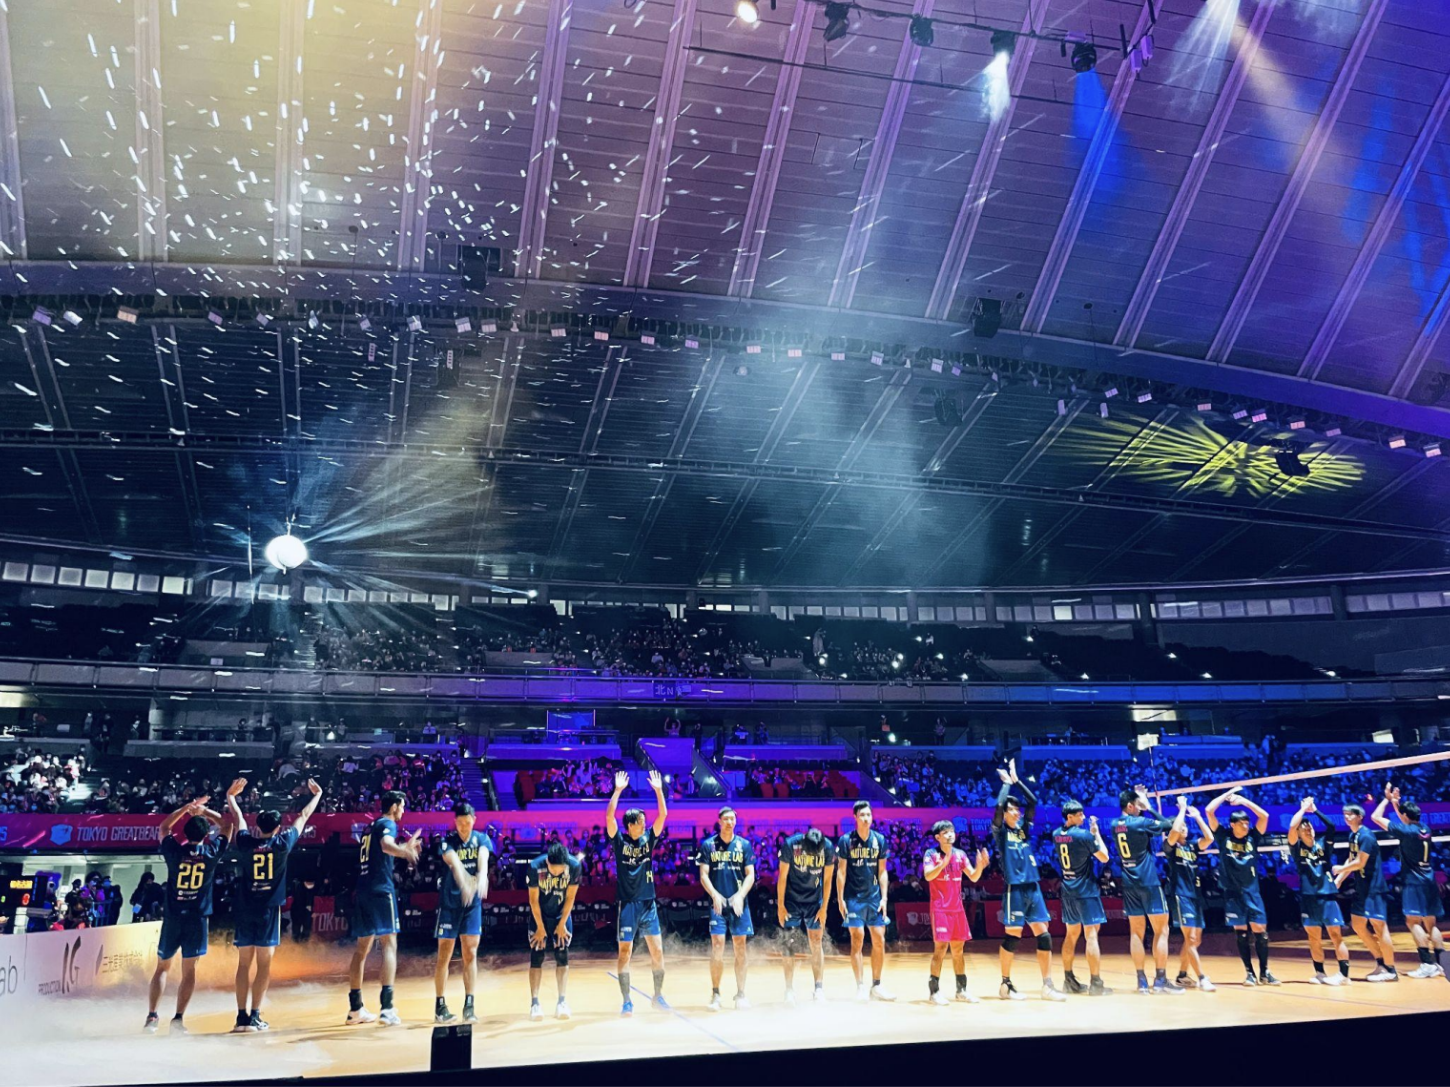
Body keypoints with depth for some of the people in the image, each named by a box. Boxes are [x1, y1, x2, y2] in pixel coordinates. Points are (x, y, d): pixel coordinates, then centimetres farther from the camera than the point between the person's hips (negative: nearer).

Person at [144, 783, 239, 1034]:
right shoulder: (211, 852, -2)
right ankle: (178, 1018, -3)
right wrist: (205, 811, 20)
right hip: (197, 918, -1)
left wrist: (188, 807, 22)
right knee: (189, 970, 4)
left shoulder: (174, 851, -1)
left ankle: (152, 1016, 6)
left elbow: (164, 826, 20)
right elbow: (228, 826, 15)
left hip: (172, 918, 1)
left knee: (162, 968, 14)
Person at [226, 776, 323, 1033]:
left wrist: (231, 795, 34)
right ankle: (254, 1016, -4)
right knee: (264, 964, 0)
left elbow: (237, 816, 18)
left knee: (244, 963, 6)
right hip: (269, 910, -3)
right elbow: (303, 817, 10)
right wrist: (317, 795, 25)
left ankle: (242, 1016, 5)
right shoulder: (282, 843, -3)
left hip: (245, 909, 3)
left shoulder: (246, 843, 1)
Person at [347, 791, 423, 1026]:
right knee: (389, 944, -9)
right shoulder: (388, 824, -4)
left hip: (362, 891, 8)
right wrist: (406, 850, -26)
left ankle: (355, 1009, 18)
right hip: (381, 890, -8)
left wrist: (405, 848, 37)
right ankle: (386, 1007, -18)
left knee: (361, 949, 13)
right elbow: (386, 845, -27)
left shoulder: (371, 827, 21)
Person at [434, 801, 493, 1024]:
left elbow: (483, 858, -23)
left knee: (471, 954, -1)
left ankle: (469, 1005, 3)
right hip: (449, 902, -1)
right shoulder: (447, 841, -9)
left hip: (472, 903, 2)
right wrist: (464, 884, -49)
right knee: (444, 954, 3)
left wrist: (482, 877, -46)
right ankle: (439, 1006, 12)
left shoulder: (482, 839, -2)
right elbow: (454, 863, -29)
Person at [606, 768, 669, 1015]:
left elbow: (663, 815, 0)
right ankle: (627, 1002, 7)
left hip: (648, 903, 3)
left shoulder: (648, 838, 7)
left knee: (657, 951, 5)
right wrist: (618, 790, -19)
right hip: (628, 904, -3)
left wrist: (659, 790, -8)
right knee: (625, 952, -1)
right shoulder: (619, 841, -3)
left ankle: (658, 995, 19)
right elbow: (609, 816, -16)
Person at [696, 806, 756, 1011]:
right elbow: (703, 874, -1)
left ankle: (741, 994, 13)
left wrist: (740, 895, -12)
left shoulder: (744, 845, 5)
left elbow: (750, 875, 3)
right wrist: (715, 895, -16)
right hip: (718, 903, -2)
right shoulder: (708, 845, 2)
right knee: (717, 944, -8)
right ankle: (715, 994, 3)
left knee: (740, 946, 4)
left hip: (739, 903, 2)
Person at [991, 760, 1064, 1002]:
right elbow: (998, 805, -18)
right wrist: (1006, 782, -5)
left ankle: (1048, 985, 8)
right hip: (1014, 890, -6)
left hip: (1033, 888, 6)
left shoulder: (1024, 828, 13)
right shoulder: (1000, 831, -2)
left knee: (1043, 935, 3)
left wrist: (1016, 779, 6)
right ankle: (1005, 984, 10)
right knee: (1013, 937, -2)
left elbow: (1033, 801, 7)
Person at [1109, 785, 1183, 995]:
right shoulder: (1141, 823, -12)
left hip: (1129, 884, 6)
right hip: (1149, 882, -6)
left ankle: (1142, 981, 5)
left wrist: (1146, 807, 27)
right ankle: (1160, 980, -2)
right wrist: (1182, 808, 13)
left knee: (1136, 932, 6)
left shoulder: (1114, 825, 6)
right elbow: (1169, 825, -2)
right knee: (1161, 931, 0)